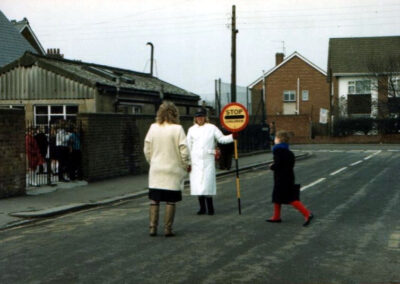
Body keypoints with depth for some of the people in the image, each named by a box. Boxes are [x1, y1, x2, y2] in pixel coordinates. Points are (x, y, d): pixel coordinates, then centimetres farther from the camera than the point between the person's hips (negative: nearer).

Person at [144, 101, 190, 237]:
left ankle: (153, 228, 9)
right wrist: (186, 164, 4)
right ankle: (168, 229, 5)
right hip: (173, 170, -3)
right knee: (170, 201, 4)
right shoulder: (177, 129, -11)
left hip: (156, 170, 3)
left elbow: (147, 149, 5)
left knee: (154, 200, 9)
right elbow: (183, 149, -11)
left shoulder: (153, 128, 0)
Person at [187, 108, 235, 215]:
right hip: (196, 161, 2)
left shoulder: (211, 128, 6)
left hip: (208, 159, -2)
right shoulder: (192, 129, 11)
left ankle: (210, 208, 1)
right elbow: (189, 146, 11)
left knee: (207, 184, -8)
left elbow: (221, 139, 5)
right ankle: (202, 207, 11)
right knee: (197, 185, 0)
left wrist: (232, 136, -11)